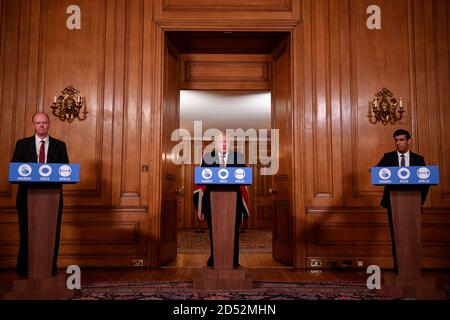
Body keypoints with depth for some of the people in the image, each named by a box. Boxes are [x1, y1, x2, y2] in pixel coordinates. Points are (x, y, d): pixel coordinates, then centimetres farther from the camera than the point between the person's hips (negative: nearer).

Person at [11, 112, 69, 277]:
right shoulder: (22, 144, 7)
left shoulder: (59, 145, 7)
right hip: (28, 195, 0)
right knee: (27, 234, 7)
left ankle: (50, 270, 15)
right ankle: (24, 270, 21)